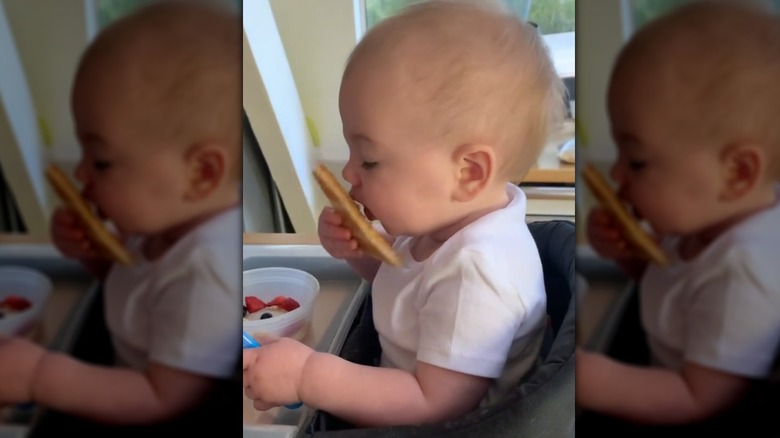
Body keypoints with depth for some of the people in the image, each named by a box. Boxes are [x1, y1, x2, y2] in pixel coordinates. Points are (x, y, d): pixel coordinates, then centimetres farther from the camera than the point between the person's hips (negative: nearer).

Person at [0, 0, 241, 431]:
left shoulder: (208, 273, -30)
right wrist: (93, 253, -5)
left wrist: (39, 377, -27)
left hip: (166, 432, -8)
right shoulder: (167, 217, -5)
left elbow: (167, 402, -25)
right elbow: (134, 280, 16)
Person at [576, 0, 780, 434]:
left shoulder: (743, 273, -30)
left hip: (696, 427, -8)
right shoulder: (703, 218, -5)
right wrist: (629, 254, -5)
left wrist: (595, 382, -35)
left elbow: (702, 402, -25)